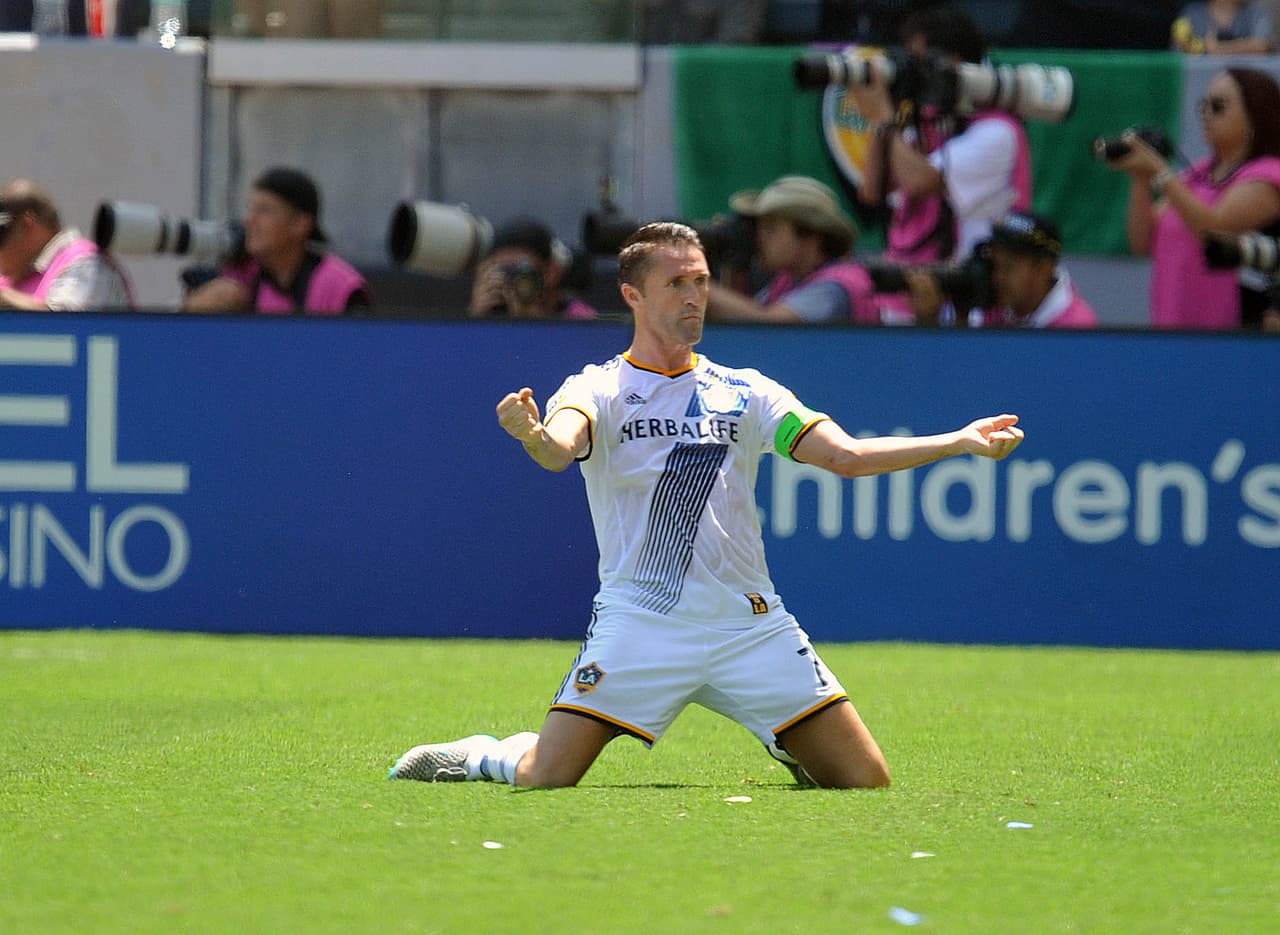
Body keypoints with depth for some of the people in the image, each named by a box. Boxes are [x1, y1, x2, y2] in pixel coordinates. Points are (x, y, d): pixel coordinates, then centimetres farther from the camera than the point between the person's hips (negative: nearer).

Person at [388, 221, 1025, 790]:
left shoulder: (744, 393, 12)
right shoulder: (598, 390, 1)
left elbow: (846, 455, 4)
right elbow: (560, 449, -21)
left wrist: (962, 441, -7)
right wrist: (532, 435, -46)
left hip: (750, 623, 3)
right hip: (638, 623, -3)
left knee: (865, 780, -3)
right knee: (543, 779, -17)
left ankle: (789, 747, 32)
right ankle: (481, 756, 19)